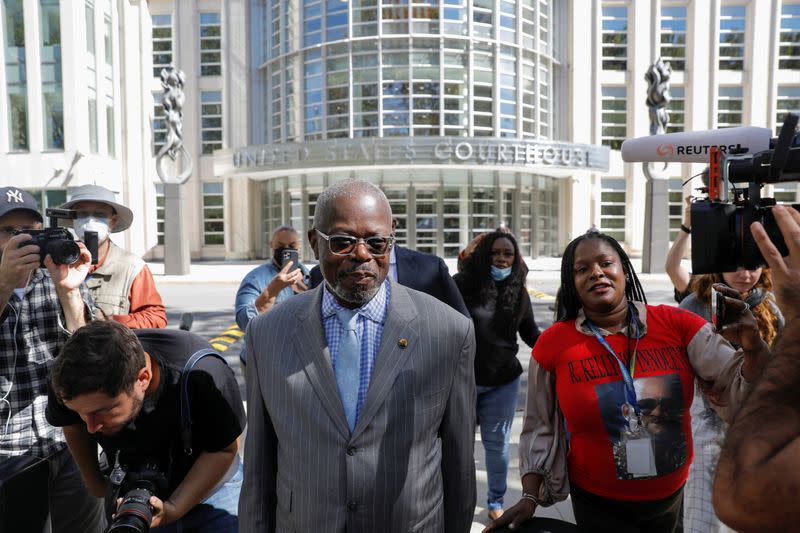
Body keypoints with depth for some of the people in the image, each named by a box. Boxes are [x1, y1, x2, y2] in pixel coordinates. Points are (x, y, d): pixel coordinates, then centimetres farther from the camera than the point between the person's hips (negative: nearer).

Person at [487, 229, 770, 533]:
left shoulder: (676, 324, -12)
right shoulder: (553, 344, -15)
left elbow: (739, 387, -12)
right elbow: (540, 428, -6)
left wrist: (753, 348, -30)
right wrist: (530, 497, -9)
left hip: (673, 495, 4)